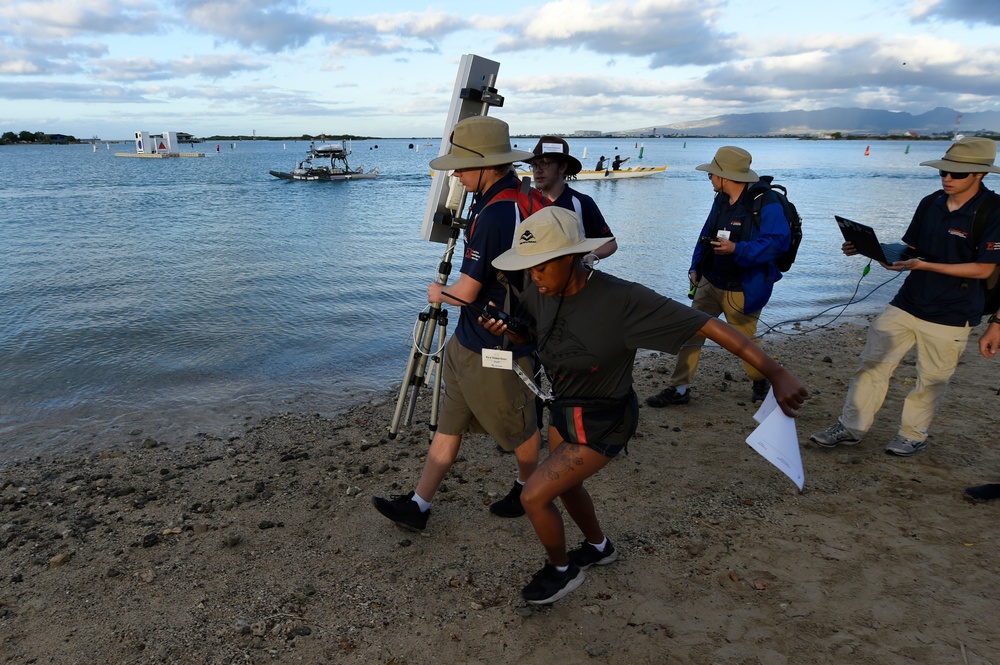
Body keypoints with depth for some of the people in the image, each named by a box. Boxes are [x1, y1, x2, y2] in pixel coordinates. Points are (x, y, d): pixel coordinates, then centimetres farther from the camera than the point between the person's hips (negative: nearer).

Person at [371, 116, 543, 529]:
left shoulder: (495, 216, -27)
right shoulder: (518, 195, 4)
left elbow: (466, 292, -21)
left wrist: (439, 293, 0)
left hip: (496, 347, -10)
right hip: (468, 340, 10)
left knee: (516, 427, 14)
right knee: (449, 423, 13)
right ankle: (418, 505, 22)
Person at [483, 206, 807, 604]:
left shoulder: (621, 300, -33)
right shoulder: (539, 293, -14)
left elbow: (708, 325, -31)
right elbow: (527, 337, 6)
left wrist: (777, 374, -33)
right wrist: (504, 328, -18)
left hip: (602, 423, -7)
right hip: (564, 409, 7)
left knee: (534, 496, -7)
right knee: (565, 483, 27)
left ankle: (561, 571, 24)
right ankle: (599, 547, 58)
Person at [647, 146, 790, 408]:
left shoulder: (766, 202, -18)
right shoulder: (721, 200, 6)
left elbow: (778, 241, -24)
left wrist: (737, 249, -32)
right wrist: (695, 266, 7)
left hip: (743, 290, -6)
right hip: (710, 283, 7)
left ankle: (761, 381, 38)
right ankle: (679, 388, 10)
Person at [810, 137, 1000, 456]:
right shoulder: (930, 203, 4)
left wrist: (923, 265, -23)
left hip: (951, 315, -5)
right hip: (906, 303, 5)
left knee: (931, 380, 9)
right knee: (871, 364, 3)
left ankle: (913, 435, 28)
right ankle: (850, 427, 12)